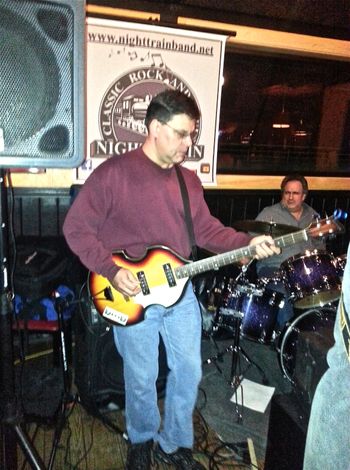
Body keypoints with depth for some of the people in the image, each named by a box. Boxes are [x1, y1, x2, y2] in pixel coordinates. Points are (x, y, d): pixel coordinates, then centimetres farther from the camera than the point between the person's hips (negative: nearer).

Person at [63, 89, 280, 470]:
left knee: (189, 373, 13)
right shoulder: (113, 173, -13)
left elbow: (206, 229, 10)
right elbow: (76, 227, -12)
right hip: (133, 295, -5)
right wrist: (112, 271, -19)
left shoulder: (188, 179, 7)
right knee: (141, 378, 11)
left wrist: (247, 243, -4)